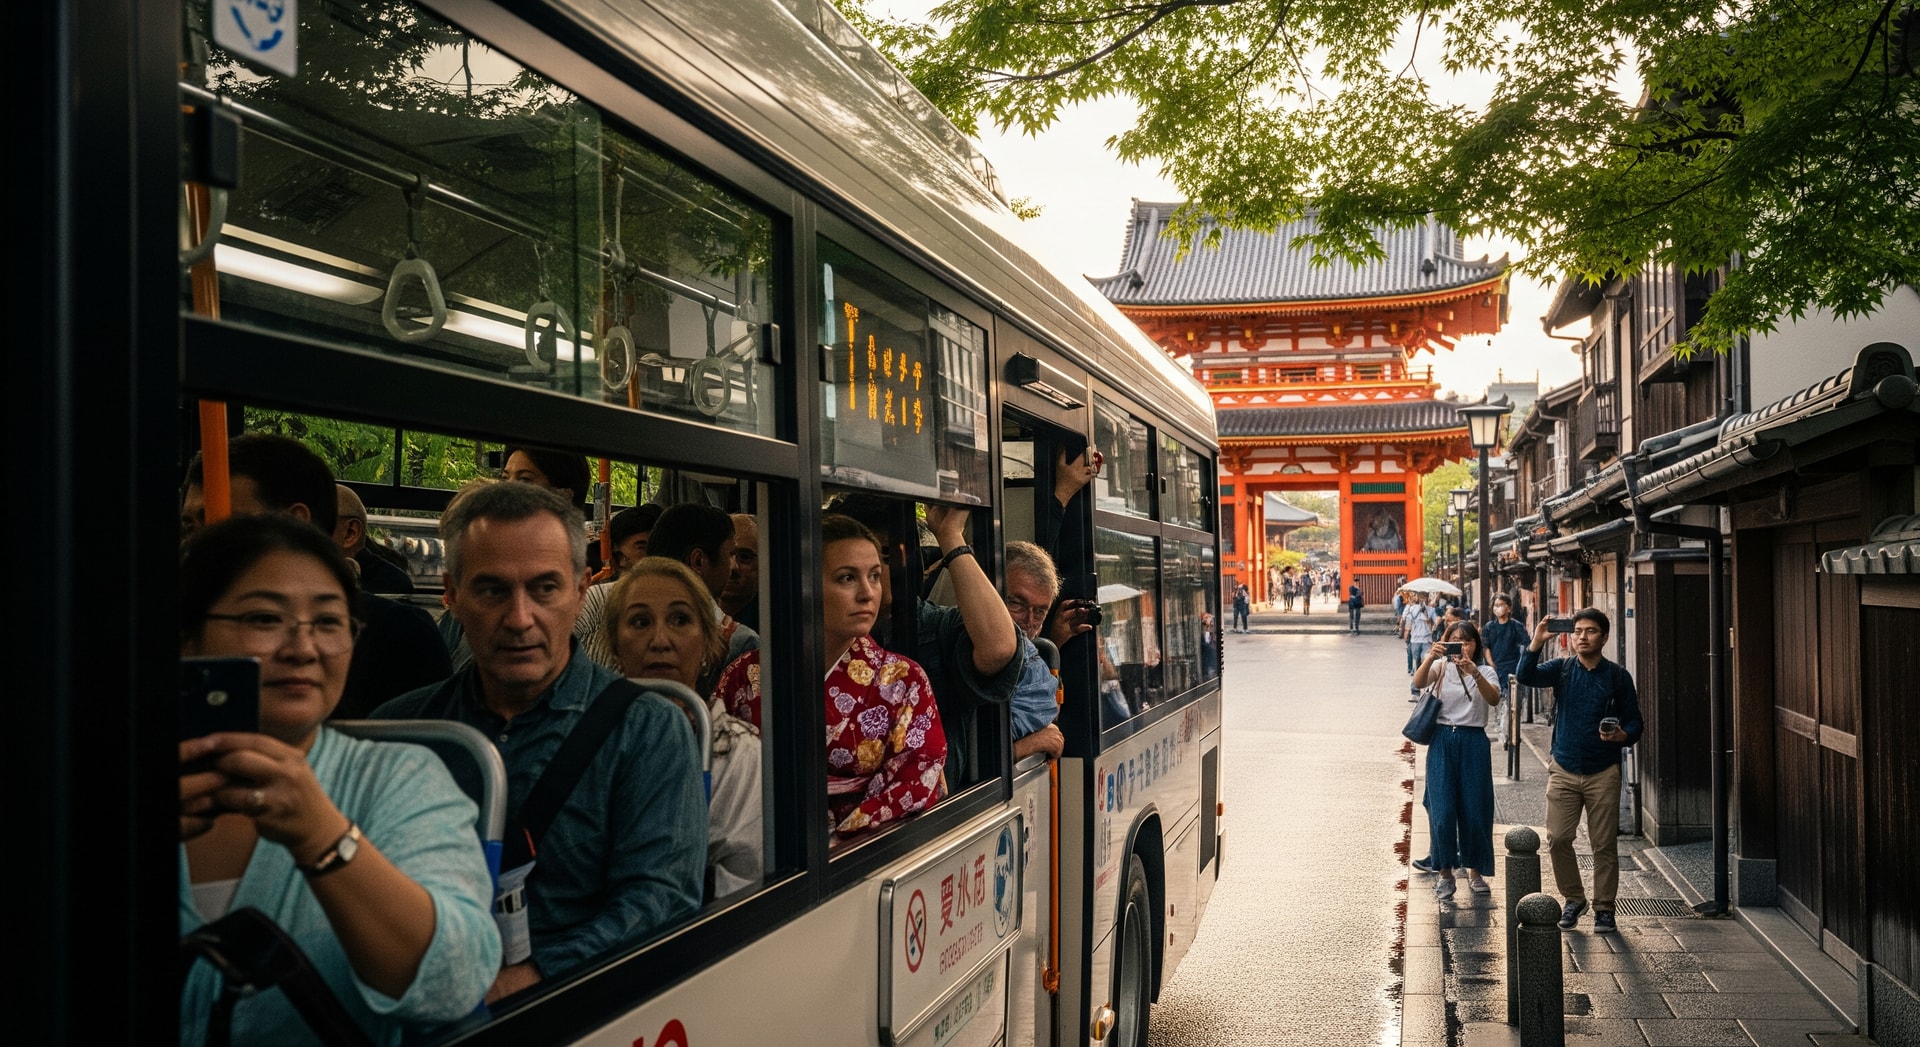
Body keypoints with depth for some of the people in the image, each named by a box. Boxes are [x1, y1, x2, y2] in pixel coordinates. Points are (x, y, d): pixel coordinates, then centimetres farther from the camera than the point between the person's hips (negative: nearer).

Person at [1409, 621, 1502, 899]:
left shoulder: (1485, 671, 6)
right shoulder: (1440, 667, 6)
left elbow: (1494, 699, -15)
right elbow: (1418, 683, -16)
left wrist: (1474, 673, -32)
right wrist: (1430, 657, -34)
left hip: (1473, 742, 0)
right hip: (1442, 740, 0)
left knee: (1475, 810, 3)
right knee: (1442, 810, -3)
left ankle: (1475, 872, 19)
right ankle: (1444, 872, 10)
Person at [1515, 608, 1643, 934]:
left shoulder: (1618, 676, 0)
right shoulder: (1561, 669, 2)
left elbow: (1634, 721, 3)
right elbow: (1525, 676, -14)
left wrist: (1623, 736, -19)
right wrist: (1537, 641, -26)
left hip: (1603, 772, -1)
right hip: (1564, 770, 1)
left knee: (1604, 843, 3)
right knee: (1557, 839, -1)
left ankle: (1604, 908, 16)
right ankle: (1574, 899, 19)